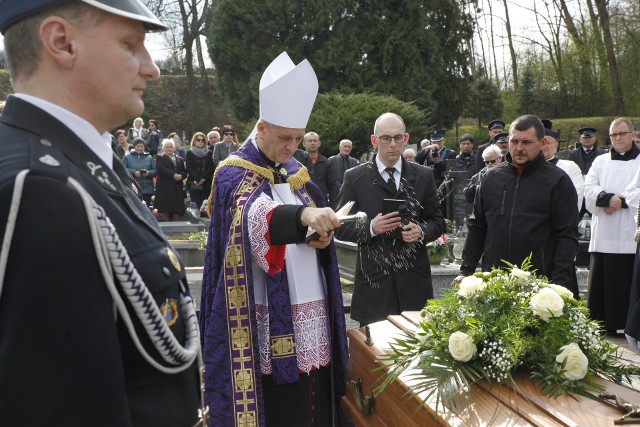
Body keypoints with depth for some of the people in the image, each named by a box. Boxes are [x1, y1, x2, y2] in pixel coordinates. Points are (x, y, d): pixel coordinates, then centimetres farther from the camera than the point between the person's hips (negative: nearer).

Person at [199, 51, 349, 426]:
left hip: (311, 309, 6)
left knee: (314, 396, 9)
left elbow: (319, 224, 16)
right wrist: (302, 215, -48)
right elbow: (253, 213, -29)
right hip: (268, 316, -6)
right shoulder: (234, 173, -7)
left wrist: (324, 234, -8)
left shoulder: (297, 172, 14)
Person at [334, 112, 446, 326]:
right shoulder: (355, 178, 2)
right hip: (374, 281, -2)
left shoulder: (423, 176, 8)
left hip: (414, 279, 2)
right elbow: (341, 227, 2)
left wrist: (421, 230, -9)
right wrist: (370, 228, -16)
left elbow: (437, 221, 12)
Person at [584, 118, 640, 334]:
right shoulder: (600, 162, 17)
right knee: (599, 283, 1)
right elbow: (589, 189, 3)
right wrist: (609, 198, -13)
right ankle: (602, 326, 9)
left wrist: (620, 201, -11)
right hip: (603, 237, 3)